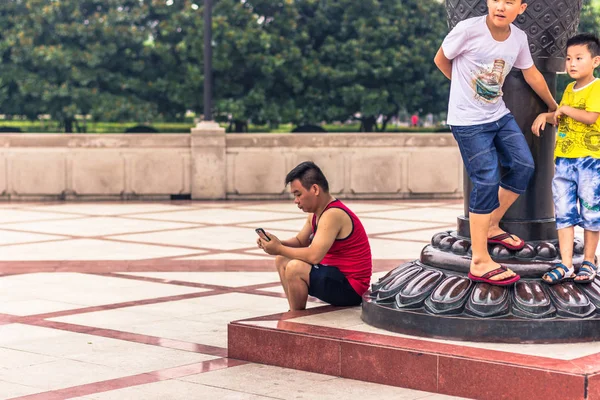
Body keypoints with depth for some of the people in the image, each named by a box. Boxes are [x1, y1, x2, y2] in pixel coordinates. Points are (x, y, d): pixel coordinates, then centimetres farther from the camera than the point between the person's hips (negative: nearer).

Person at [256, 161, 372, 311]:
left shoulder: (333, 215, -23)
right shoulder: (315, 214, 8)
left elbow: (314, 256, -32)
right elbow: (300, 242, 18)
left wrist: (279, 249, -19)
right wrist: (278, 243, -3)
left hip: (351, 287, -10)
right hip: (337, 276, 11)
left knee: (295, 268, -28)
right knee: (282, 261, 16)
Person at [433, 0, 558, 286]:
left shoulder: (519, 38, -2)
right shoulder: (468, 30, -20)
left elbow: (531, 74, 15)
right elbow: (441, 60, -3)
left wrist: (553, 106, 27)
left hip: (499, 115, 7)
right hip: (468, 122, -7)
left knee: (523, 166, 4)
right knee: (487, 182, -10)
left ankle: (491, 227, 26)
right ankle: (480, 263, -4)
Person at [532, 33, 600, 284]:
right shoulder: (570, 89, 14)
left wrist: (565, 109, -11)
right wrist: (546, 116, 7)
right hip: (563, 158, 7)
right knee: (564, 212, 4)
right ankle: (566, 265, 6)